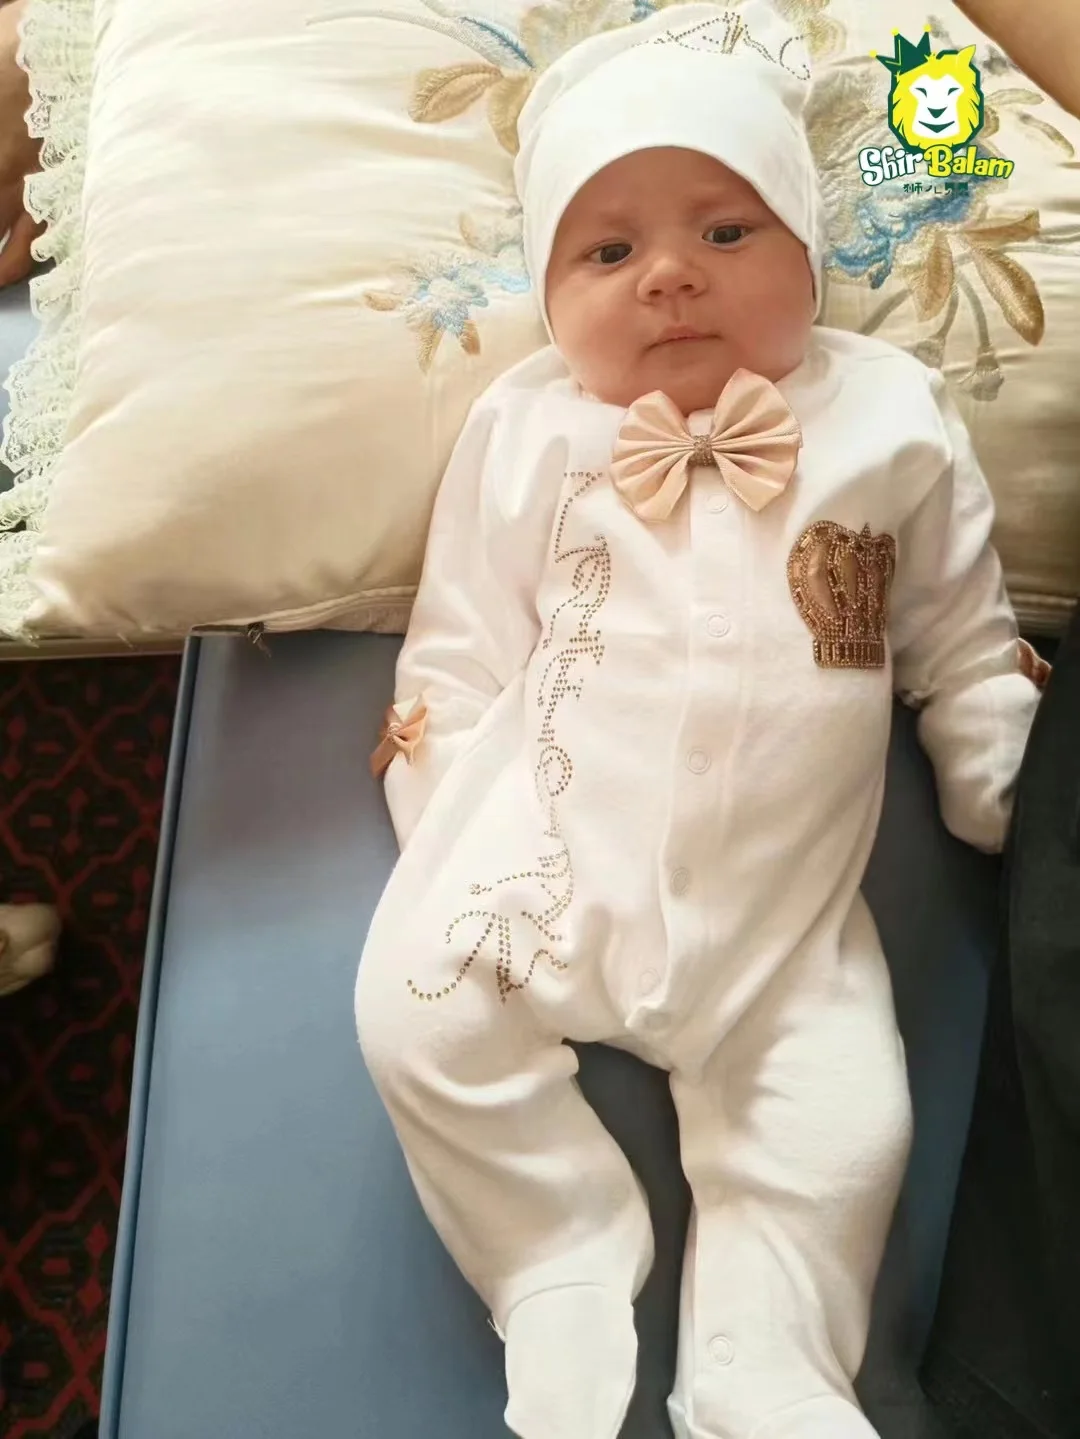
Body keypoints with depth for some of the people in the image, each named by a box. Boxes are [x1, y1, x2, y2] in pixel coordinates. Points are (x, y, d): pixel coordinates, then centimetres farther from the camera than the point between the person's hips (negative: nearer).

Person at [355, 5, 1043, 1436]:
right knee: (415, 1011, -12)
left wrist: (1026, 805, 8)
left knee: (844, 1129, -3)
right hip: (546, 853, 0)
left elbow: (965, 649, 11)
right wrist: (438, 834, -1)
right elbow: (461, 652, 4)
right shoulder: (525, 430, 1)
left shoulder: (893, 419, 3)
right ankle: (569, 1274, 8)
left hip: (781, 907, 1)